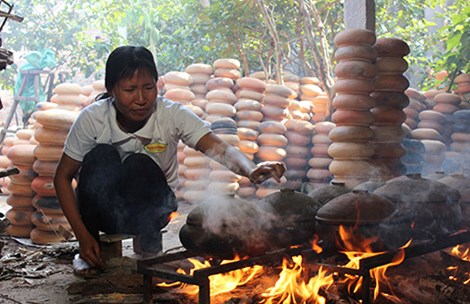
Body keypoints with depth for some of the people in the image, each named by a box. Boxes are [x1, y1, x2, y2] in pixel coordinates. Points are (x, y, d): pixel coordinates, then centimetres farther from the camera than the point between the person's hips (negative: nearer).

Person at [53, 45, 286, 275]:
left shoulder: (172, 115, -21)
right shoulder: (92, 119, -19)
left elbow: (218, 147, -35)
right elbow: (63, 176, -12)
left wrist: (251, 170, -57)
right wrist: (83, 236, -21)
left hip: (151, 207, -1)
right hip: (102, 208, 1)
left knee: (139, 165, -31)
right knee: (101, 155, -29)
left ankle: (148, 249, -10)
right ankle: (89, 253, -11)